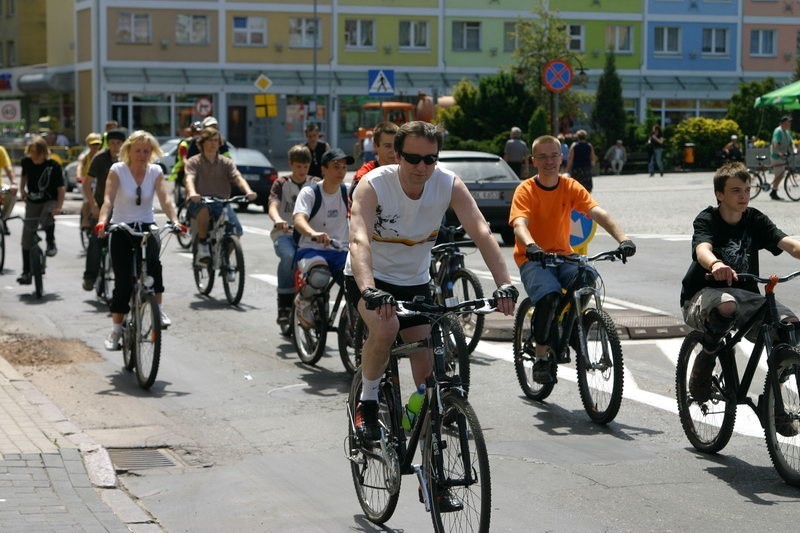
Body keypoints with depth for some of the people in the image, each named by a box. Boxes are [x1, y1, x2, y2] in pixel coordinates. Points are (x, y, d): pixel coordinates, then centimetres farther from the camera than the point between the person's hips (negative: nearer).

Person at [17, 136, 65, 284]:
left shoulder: (54, 166, -16)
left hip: (50, 201, -4)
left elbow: (60, 188, -16)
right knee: (27, 239, -1)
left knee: (47, 216, -39)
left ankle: (51, 243, -12)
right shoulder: (26, 161, -5)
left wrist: (59, 207, -28)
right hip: (32, 202, 4)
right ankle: (26, 273, 8)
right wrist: (22, 190, 6)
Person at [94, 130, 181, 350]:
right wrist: (102, 222, -39)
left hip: (146, 226, 1)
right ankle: (116, 330, 11)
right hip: (121, 229, -1)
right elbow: (108, 200, -20)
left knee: (153, 261, -32)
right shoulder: (117, 170, -8)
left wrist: (174, 221, -31)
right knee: (123, 282, -3)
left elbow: (165, 199, -13)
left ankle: (159, 309, -20)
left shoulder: (155, 172, -1)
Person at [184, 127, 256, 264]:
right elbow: (189, 178, -14)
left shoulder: (226, 163, 11)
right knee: (204, 209, -40)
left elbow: (238, 178, -5)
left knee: (236, 231, -18)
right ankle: (202, 245, -18)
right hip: (199, 202, -3)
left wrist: (248, 191, -28)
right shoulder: (194, 162, 5)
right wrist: (192, 193, -38)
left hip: (221, 203, 3)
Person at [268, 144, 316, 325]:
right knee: (288, 256, -35)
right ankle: (284, 305, -26)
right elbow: (273, 205, -10)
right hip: (285, 233, -2)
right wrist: (278, 220, -35)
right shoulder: (281, 184, 7)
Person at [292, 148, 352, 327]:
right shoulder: (309, 192, -7)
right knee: (319, 276, -37)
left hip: (340, 252, 3)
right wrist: (314, 234, -46)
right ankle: (302, 301, -2)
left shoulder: (348, 192, 5)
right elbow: (299, 220, -23)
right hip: (311, 250, -3)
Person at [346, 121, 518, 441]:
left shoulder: (449, 184, -18)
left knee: (425, 367, -3)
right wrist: (370, 292, -57)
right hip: (369, 279, -3)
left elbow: (481, 233, -25)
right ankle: (367, 402, -10)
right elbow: (359, 241, -40)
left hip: (415, 282, 4)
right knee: (386, 328, -33)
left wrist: (505, 285, -40)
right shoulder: (373, 185, -26)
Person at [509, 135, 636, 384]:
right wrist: (531, 246, -46)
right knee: (548, 293, -33)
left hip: (563, 255, 3)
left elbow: (598, 213, -12)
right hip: (532, 259, -3)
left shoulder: (571, 187, 2)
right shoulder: (525, 190, -7)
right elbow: (519, 224, -24)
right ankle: (541, 358, -15)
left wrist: (622, 238, -30)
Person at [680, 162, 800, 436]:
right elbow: (702, 249, -31)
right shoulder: (707, 220, -10)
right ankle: (707, 356, -12)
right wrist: (716, 265, -56)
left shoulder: (755, 220, 1)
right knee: (726, 304, -42)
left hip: (744, 295, 5)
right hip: (702, 295, -5)